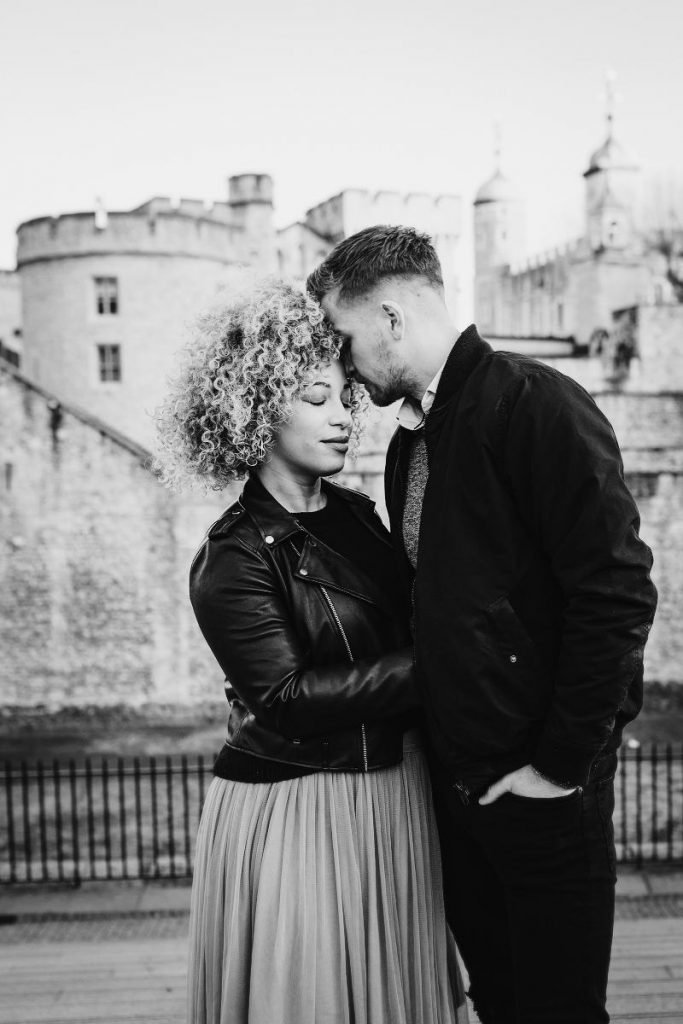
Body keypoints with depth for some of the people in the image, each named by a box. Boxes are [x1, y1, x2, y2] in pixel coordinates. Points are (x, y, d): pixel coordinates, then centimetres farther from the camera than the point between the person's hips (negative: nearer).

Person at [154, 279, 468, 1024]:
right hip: (291, 813, -6)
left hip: (394, 789, 6)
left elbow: (404, 633, 13)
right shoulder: (231, 559, -13)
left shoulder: (355, 516, 7)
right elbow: (285, 697, -19)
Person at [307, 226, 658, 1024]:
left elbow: (617, 593, -20)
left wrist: (562, 764, -17)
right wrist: (430, 737, 10)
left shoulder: (536, 406, -15)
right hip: (454, 778, 8)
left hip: (539, 786, -7)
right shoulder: (411, 441, 11)